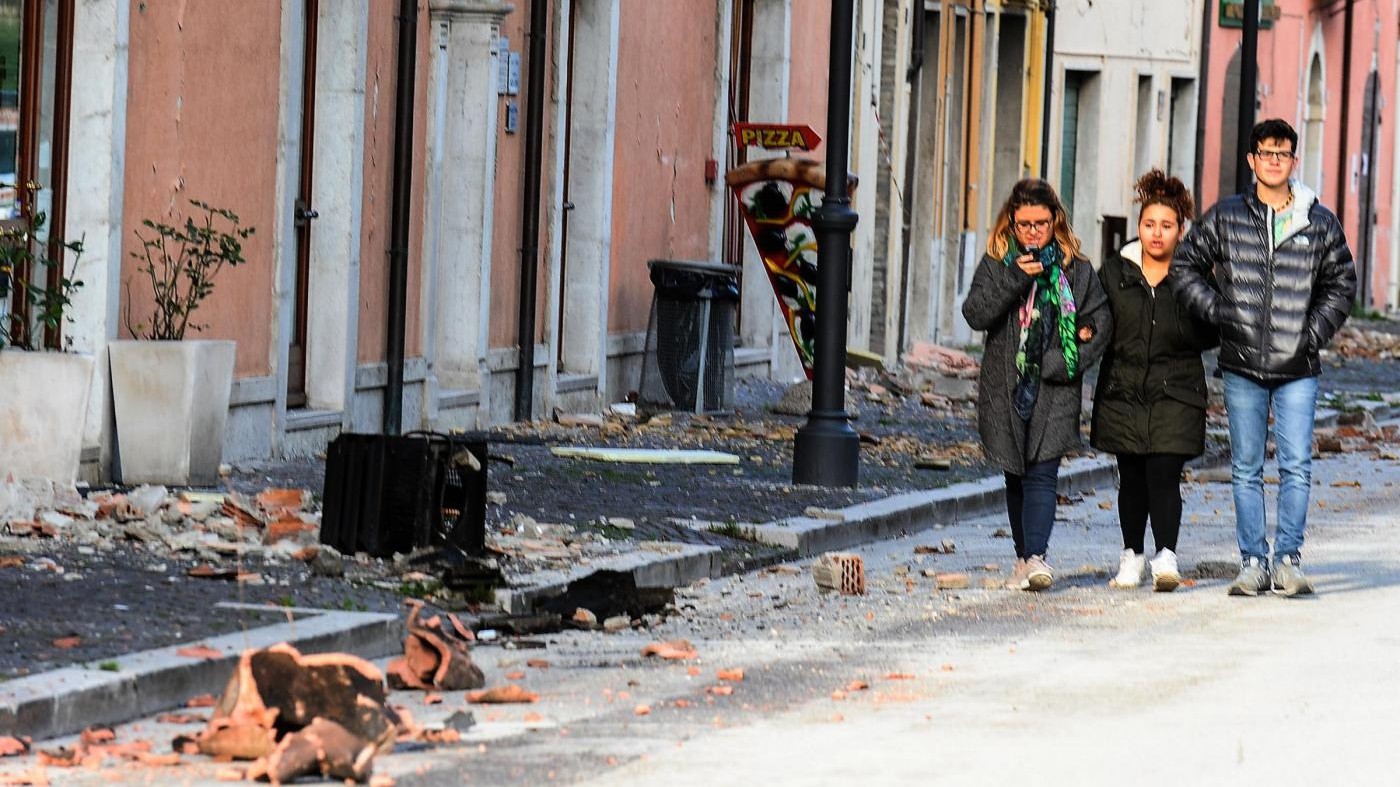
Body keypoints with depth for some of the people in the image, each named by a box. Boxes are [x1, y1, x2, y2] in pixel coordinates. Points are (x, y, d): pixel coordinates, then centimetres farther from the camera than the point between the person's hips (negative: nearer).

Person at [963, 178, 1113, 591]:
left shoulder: (1076, 269, 3)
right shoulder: (996, 264, 5)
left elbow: (1101, 322, 6)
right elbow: (975, 314, -7)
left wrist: (1071, 361, -8)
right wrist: (1013, 279, -19)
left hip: (1054, 390, -2)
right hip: (1006, 388, 2)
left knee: (1041, 474, -14)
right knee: (1016, 476, 9)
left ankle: (1036, 557, -24)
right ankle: (1024, 558, 18)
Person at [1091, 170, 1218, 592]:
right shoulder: (1114, 272, 7)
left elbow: (1211, 335, 2)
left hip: (1175, 394, -3)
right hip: (1123, 392, 3)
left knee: (1164, 474, -14)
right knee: (1132, 478, 10)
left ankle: (1166, 557, -18)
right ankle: (1132, 556, 23)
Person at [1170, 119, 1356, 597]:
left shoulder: (1320, 224, 4)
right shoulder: (1225, 218, 4)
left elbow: (1341, 284, 13)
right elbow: (1185, 266, 11)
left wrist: (1315, 333, 1)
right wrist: (1216, 312, 0)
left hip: (1298, 369, -1)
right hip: (1242, 367, 1)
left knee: (1297, 467, -6)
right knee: (1246, 470, 4)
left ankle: (1288, 559, 1)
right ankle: (1252, 562, 10)